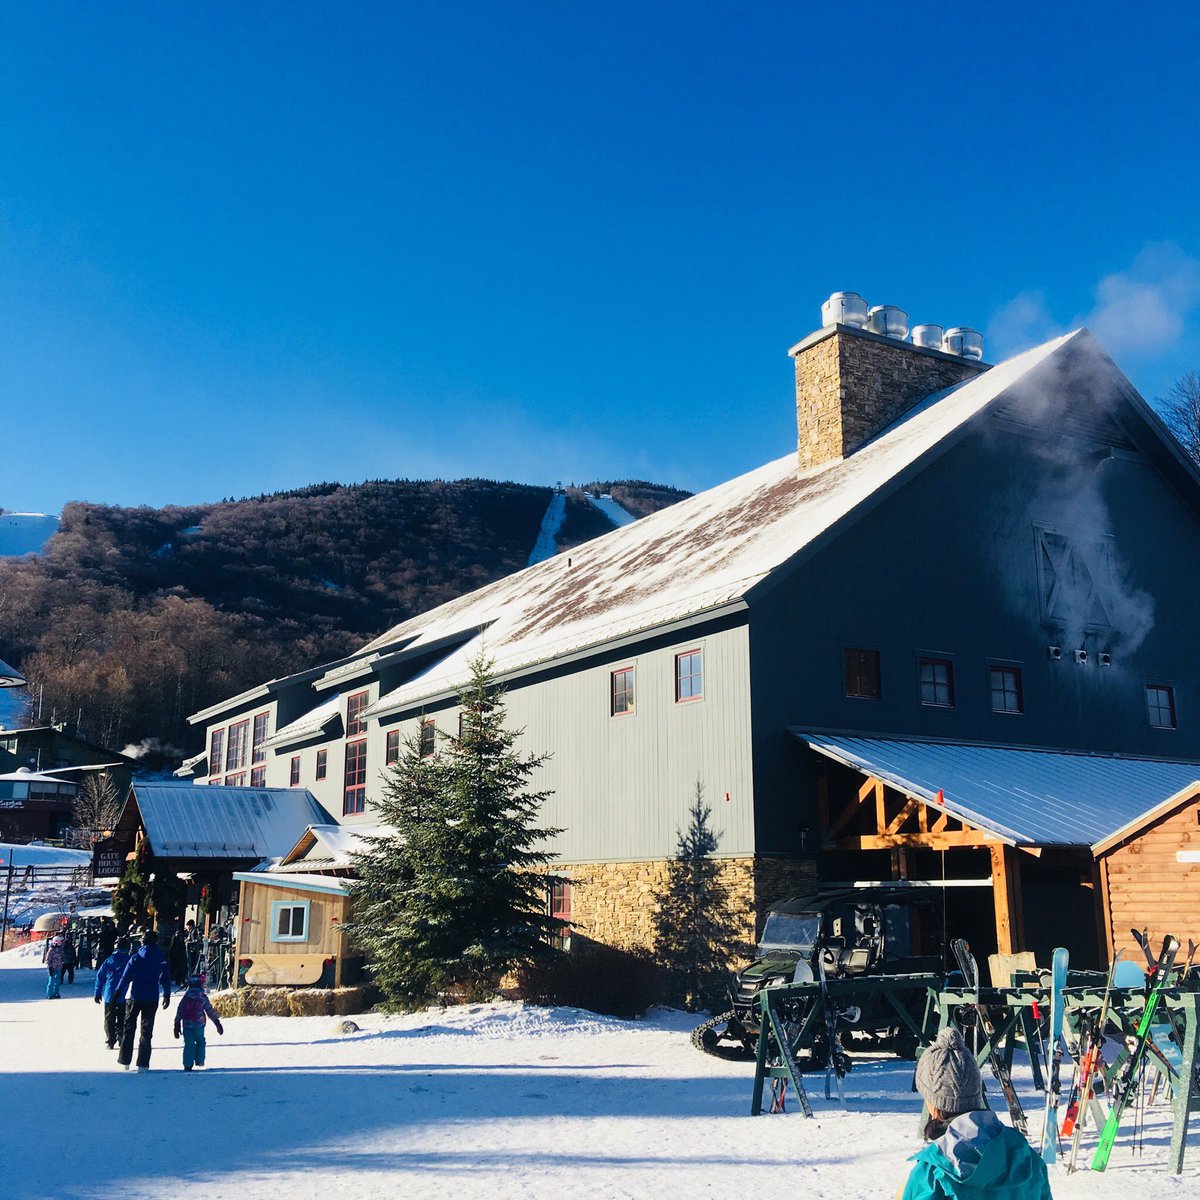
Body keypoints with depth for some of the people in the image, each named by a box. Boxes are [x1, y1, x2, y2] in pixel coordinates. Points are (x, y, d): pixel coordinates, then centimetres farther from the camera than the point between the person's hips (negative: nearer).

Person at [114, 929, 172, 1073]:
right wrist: (167, 995, 16)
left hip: (135, 997, -2)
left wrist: (118, 992, 1)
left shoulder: (136, 958, -8)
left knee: (129, 1028, 12)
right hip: (152, 998, 2)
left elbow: (126, 977, -8)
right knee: (146, 1030, 7)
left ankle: (125, 1061, 13)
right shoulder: (161, 959, 1)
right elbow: (166, 978, 6)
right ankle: (143, 1063, 3)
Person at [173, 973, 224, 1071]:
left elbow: (179, 1011, 5)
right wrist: (217, 1023, 10)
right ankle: (199, 1061, 12)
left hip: (186, 1025, 2)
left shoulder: (186, 996, 4)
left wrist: (177, 1025, 12)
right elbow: (210, 1011, 3)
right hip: (199, 1025, -2)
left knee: (189, 1044, 6)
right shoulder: (203, 997, -2)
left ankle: (188, 1065, 0)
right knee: (200, 1042, 18)